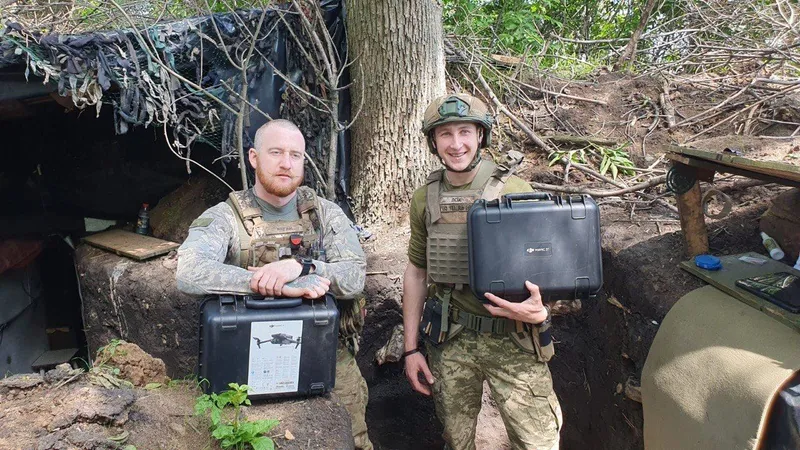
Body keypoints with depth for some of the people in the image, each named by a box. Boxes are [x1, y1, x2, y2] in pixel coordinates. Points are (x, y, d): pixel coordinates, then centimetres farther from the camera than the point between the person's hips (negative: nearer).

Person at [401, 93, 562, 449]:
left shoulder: (515, 191, -6)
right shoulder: (425, 200, 4)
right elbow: (416, 272, 10)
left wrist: (538, 312, -22)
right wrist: (410, 348, 7)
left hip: (512, 340, -2)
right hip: (449, 340, 3)